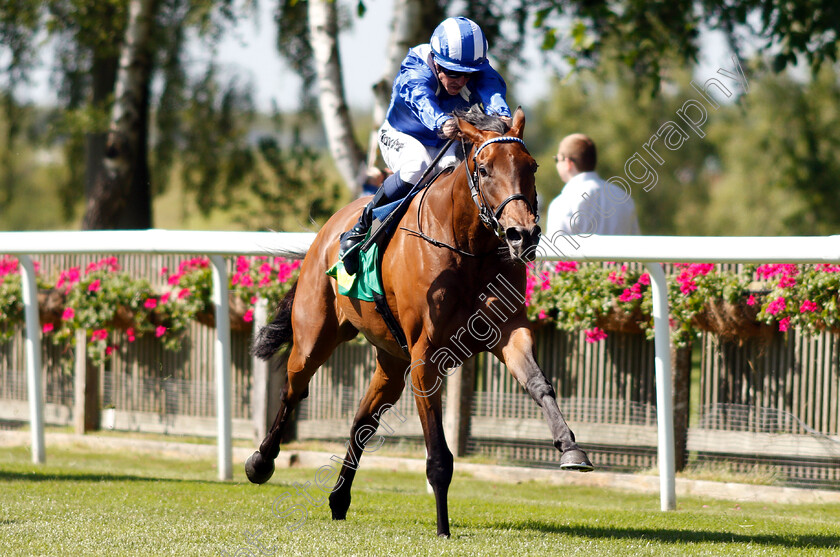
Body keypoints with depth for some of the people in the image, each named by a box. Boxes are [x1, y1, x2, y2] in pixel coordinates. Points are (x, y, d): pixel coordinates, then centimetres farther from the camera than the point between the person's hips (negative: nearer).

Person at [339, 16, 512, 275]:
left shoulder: (478, 73, -19)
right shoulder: (415, 74, -30)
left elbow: (492, 90, -41)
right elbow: (422, 100, -52)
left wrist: (500, 113, -67)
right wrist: (441, 123, -76)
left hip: (447, 145, 3)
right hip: (401, 138, -3)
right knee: (418, 164, -38)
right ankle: (359, 230, -25)